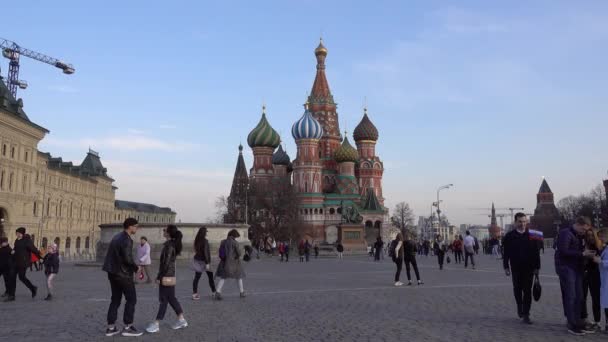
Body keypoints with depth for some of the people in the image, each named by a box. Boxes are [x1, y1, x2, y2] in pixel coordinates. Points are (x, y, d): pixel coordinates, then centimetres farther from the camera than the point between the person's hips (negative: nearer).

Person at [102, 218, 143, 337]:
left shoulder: (116, 237, 13)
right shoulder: (126, 240, -16)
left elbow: (115, 255, 15)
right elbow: (127, 258, -24)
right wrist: (136, 268, -7)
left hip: (113, 272, 9)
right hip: (123, 274, -9)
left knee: (115, 299, 14)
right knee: (131, 299, 1)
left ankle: (111, 327, 15)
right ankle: (127, 327, 2)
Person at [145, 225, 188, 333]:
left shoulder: (169, 246, -18)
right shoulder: (172, 244, 10)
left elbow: (166, 263, -21)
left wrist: (159, 277, -17)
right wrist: (160, 275, 21)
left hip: (166, 277, -10)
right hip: (170, 276, 10)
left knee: (164, 300, -2)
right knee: (171, 299, 15)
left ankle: (156, 324, 5)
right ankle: (181, 320, 20)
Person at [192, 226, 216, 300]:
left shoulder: (197, 240, 2)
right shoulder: (205, 241, -17)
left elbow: (196, 250, 11)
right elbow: (205, 252, -21)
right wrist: (207, 263, -20)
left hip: (197, 260, 6)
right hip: (204, 261, -6)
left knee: (197, 277, 6)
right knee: (210, 277, 7)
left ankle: (194, 294, 6)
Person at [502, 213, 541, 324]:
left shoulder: (531, 235, 0)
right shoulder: (509, 236, -1)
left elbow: (536, 252, 2)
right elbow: (505, 253, 0)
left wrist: (537, 267, -2)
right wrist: (506, 267, -4)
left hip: (529, 268, -1)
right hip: (516, 268, 1)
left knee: (527, 291, -2)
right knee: (517, 290, 12)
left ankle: (525, 315, 1)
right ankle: (520, 309, 33)